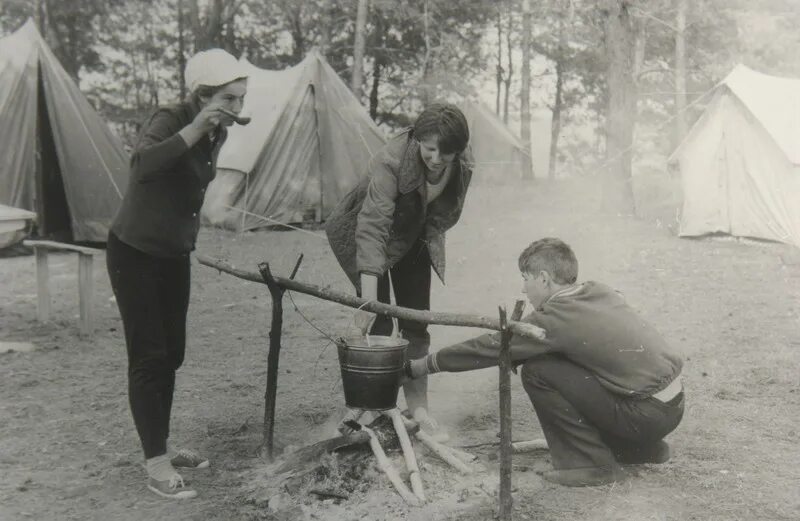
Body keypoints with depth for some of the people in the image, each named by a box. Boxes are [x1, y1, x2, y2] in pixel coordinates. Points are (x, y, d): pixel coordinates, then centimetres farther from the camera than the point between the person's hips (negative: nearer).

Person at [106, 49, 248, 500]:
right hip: (134, 253, -8)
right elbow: (142, 166, -40)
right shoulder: (170, 119, -19)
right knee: (148, 357, -4)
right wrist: (193, 129, -39)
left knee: (172, 354, 12)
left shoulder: (217, 134, 3)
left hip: (175, 255, 8)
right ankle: (155, 465, 4)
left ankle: (162, 447, 26)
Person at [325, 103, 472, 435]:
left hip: (412, 240, 5)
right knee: (379, 324, -11)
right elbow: (372, 228, -46)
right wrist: (368, 300, -52)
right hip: (358, 235, -5)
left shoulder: (462, 167, -20)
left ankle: (418, 407, 14)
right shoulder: (389, 162, -38)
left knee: (416, 323, 3)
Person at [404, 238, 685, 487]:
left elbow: (491, 347, -8)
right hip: (674, 404, 9)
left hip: (648, 414, -8)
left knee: (537, 372, -8)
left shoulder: (556, 317, -14)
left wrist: (422, 366, 2)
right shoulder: (600, 292, 8)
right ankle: (645, 449, 25)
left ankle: (593, 463, 1)